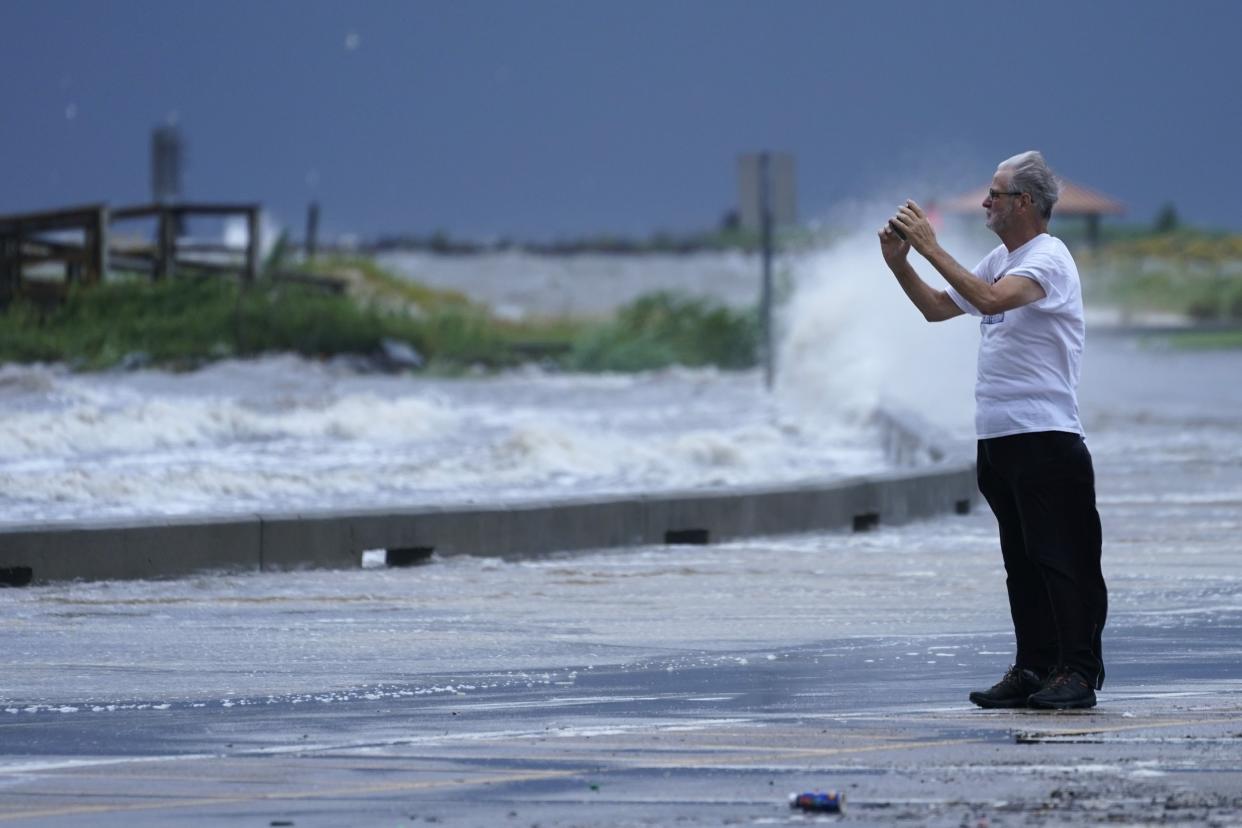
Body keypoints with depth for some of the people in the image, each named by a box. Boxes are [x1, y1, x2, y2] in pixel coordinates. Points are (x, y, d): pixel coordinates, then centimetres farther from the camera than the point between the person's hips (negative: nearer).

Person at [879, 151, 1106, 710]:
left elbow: (989, 299, -28)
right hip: (997, 438, 9)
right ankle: (1033, 669, 15)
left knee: (1060, 558, -9)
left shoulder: (1048, 259, -11)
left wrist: (929, 247, -23)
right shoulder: (1000, 260, 18)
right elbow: (937, 307, 25)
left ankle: (1079, 671, -9)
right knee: (1022, 562, 11)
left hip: (1046, 438, -9)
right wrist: (899, 262, 10)